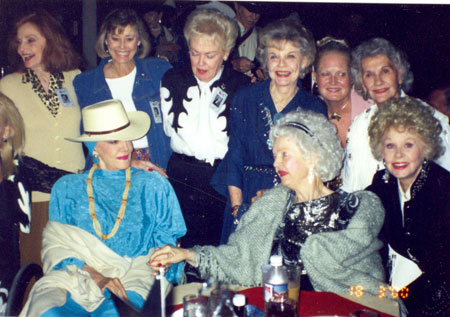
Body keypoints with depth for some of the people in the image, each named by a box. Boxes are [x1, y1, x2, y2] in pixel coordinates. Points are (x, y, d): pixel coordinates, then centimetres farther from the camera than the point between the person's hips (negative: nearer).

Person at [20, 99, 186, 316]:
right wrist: (92, 273, -13)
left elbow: (168, 246, 12)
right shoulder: (67, 188, 17)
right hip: (75, 280, 1)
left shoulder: (155, 186, 17)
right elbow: (56, 246, 7)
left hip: (132, 282, -1)